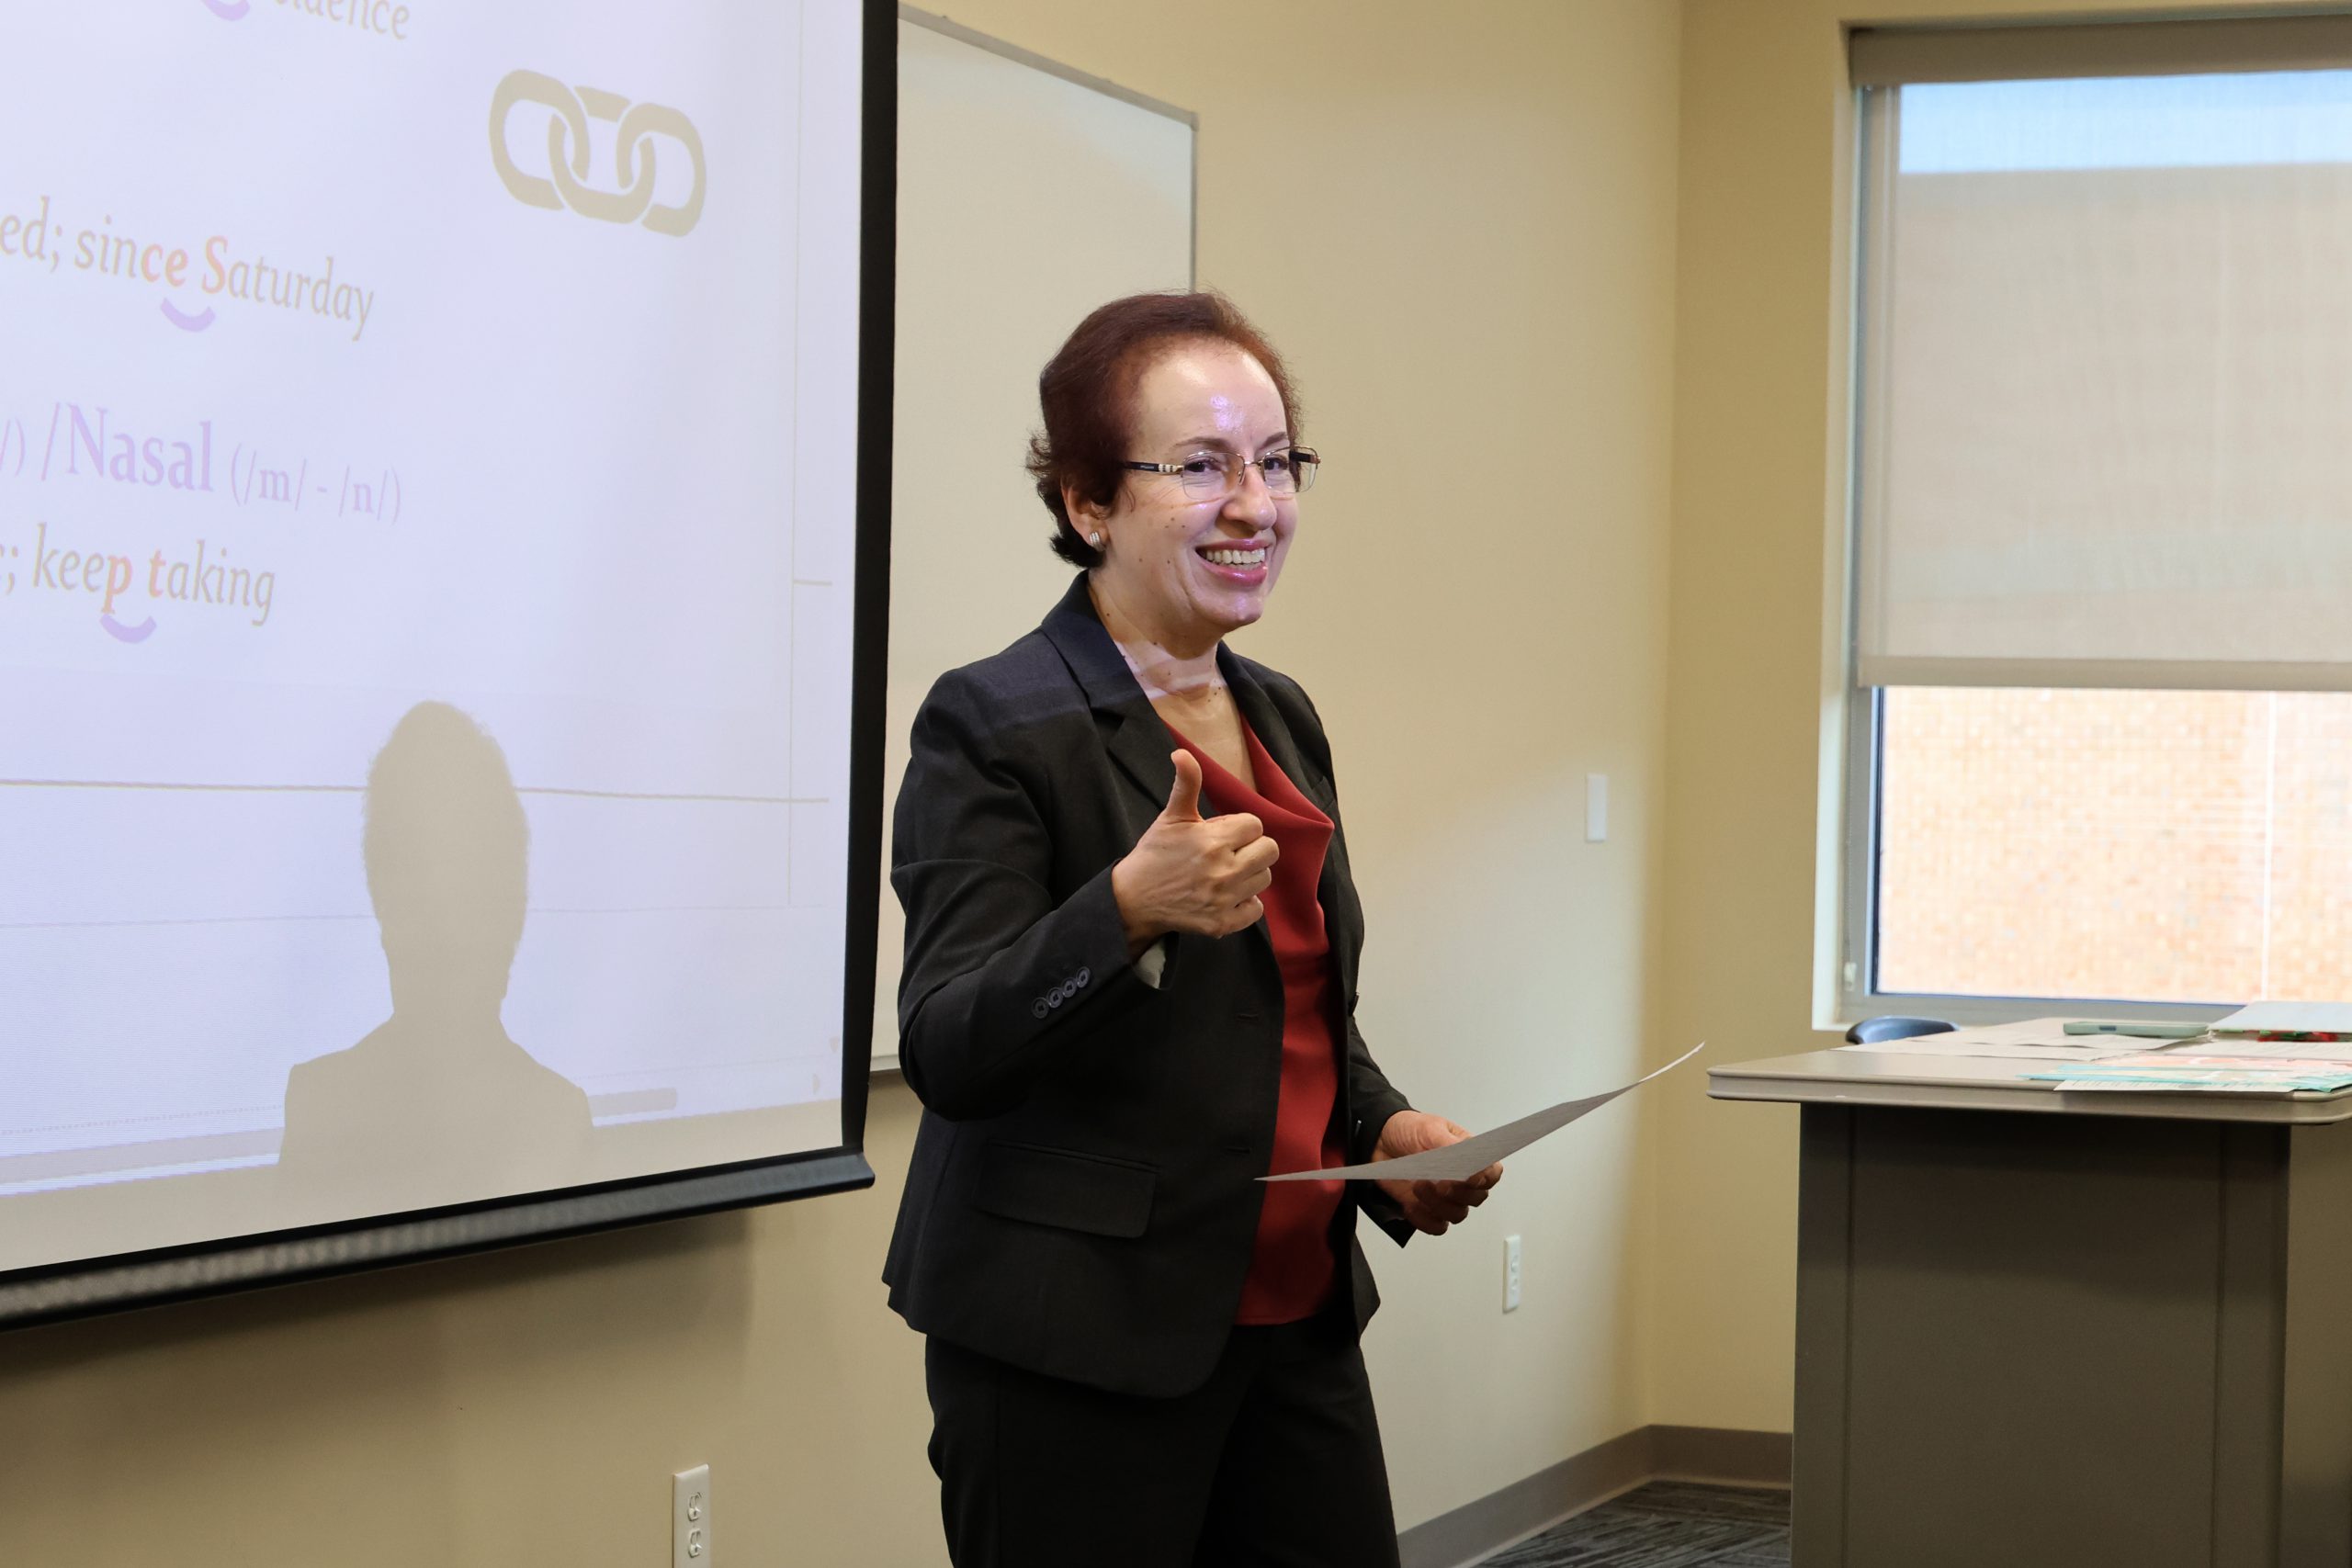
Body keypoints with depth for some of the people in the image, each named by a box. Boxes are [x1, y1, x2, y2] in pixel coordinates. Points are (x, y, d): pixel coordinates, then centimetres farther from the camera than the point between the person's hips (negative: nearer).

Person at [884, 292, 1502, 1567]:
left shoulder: (1282, 718, 14)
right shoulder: (994, 725, -10)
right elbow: (947, 1056, -19)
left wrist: (1384, 1130, 5)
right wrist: (1127, 909, -33)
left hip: (1293, 1317, 7)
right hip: (1078, 1348, -7)